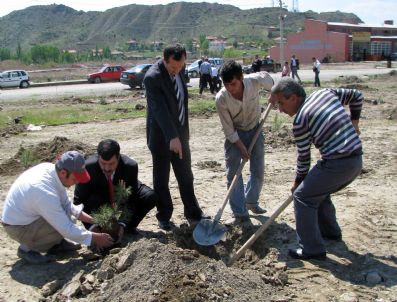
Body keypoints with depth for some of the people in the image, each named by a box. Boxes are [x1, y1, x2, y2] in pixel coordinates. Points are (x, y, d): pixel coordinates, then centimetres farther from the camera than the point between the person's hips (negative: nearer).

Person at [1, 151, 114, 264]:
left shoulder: (50, 168, -11)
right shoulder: (46, 192, -36)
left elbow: (66, 204, 2)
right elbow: (67, 229, -29)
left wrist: (92, 220, -4)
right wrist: (95, 238, -18)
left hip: (27, 214, 8)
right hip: (17, 227, -8)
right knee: (63, 227, -23)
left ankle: (56, 243, 10)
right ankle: (27, 248, -3)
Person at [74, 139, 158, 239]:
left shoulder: (130, 166, -32)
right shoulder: (88, 167, -32)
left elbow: (131, 200, -27)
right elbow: (79, 199, -27)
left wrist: (122, 225, -40)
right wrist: (92, 226, -38)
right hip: (99, 196, -1)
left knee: (151, 197, -24)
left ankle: (129, 226, -3)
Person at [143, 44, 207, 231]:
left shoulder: (178, 72, 3)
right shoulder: (152, 77, -21)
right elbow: (160, 109, -30)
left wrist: (182, 133, 15)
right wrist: (172, 137, -38)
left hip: (180, 133, 7)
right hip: (161, 136, -6)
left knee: (186, 176, 14)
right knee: (161, 180, 6)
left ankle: (193, 212, 26)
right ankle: (164, 217, 21)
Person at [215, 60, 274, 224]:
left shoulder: (255, 80, -27)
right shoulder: (221, 99, -29)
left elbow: (267, 77, 0)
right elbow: (228, 129, -20)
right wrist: (241, 148, -18)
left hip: (255, 129, 2)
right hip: (234, 134, -2)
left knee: (258, 171, 8)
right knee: (233, 173, -6)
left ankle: (251, 201, 31)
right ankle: (240, 213, 2)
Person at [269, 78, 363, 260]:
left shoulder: (300, 121, -10)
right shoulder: (327, 93, 9)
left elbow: (303, 158, -2)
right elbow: (357, 96, 21)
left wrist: (298, 182, 12)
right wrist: (353, 122, 27)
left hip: (336, 164, -9)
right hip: (357, 160, 9)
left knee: (303, 196, 3)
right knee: (318, 191, 27)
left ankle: (312, 249, 4)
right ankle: (330, 231, 41)